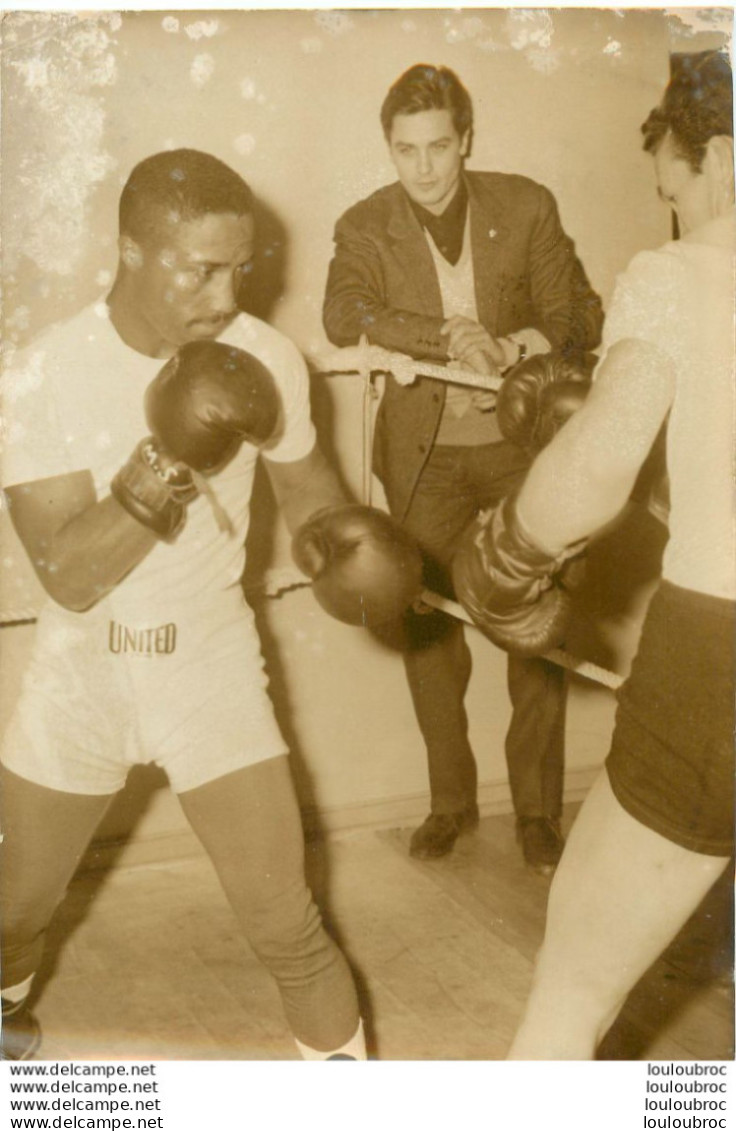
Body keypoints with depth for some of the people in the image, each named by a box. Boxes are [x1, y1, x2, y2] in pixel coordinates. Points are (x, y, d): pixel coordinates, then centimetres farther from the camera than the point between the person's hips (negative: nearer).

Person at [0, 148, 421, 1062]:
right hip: (80, 671, 1)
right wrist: (162, 459, -35)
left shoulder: (266, 361, -12)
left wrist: (335, 533, -17)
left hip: (211, 663, 0)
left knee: (284, 925, -4)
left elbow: (303, 482, 5)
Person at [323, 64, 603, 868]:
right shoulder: (365, 227, -4)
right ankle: (451, 800, 25)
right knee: (428, 630, 7)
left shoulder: (526, 207, -3)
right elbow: (344, 315, -21)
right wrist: (449, 336, -32)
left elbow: (578, 314, -2)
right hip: (426, 454, 1)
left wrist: (522, 345, -22)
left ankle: (537, 807, 19)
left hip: (520, 443, 0)